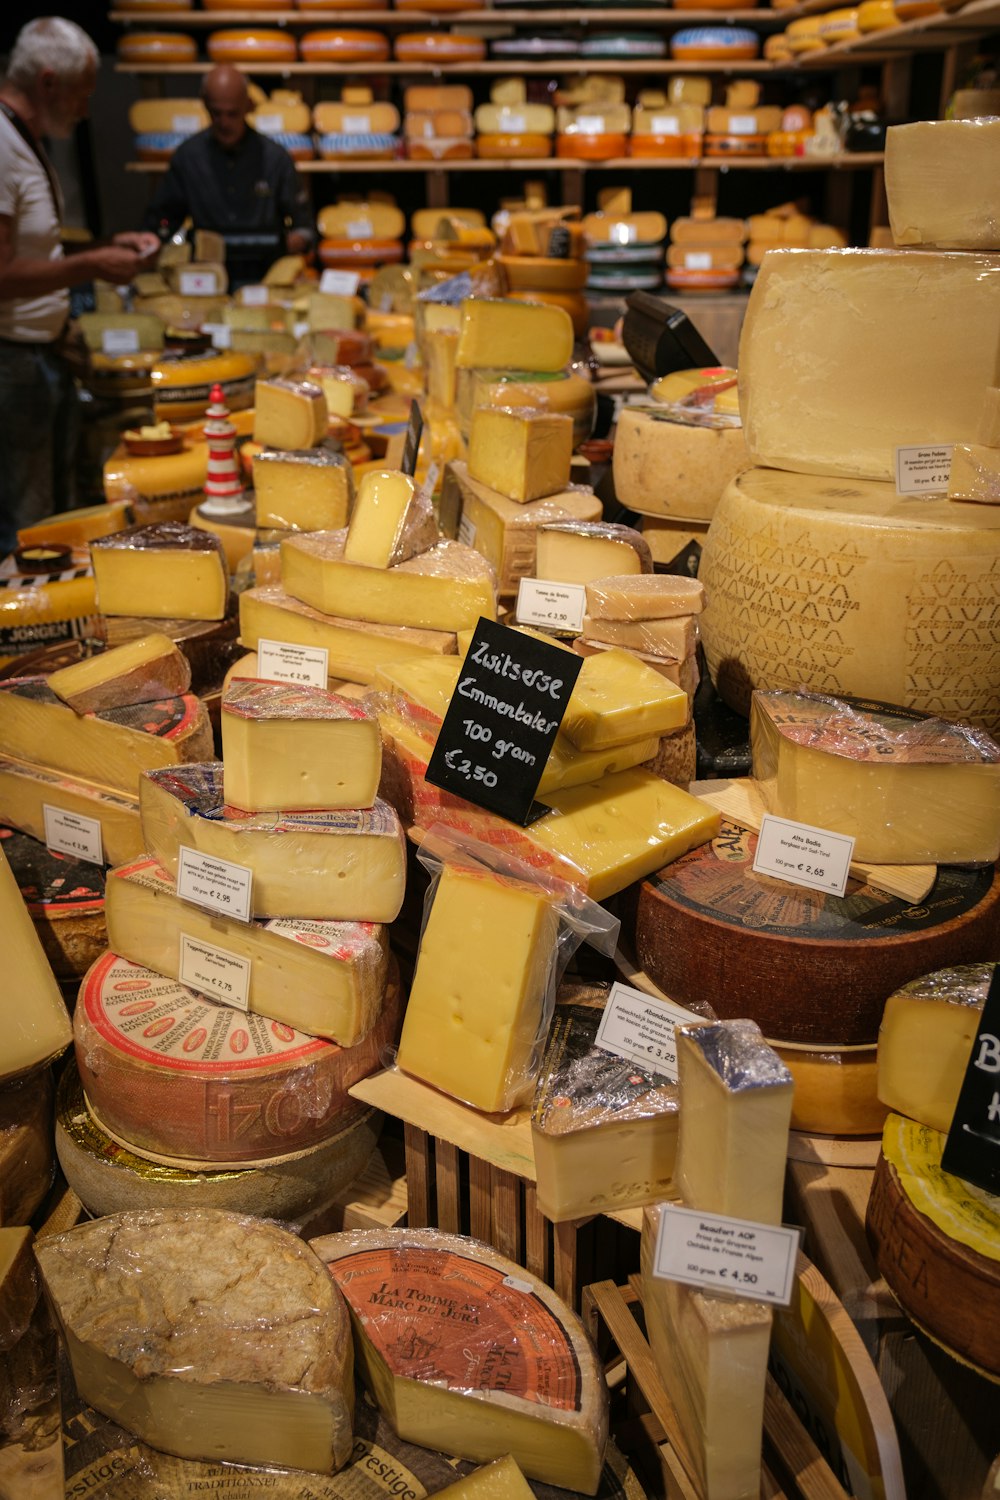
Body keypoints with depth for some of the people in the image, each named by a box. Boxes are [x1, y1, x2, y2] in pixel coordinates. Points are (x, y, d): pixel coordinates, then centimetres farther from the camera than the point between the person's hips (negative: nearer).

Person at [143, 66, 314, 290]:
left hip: (264, 278, 0)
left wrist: (298, 239, -14)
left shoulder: (275, 158, 5)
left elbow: (301, 221, 8)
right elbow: (163, 217, 15)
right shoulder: (186, 156, 7)